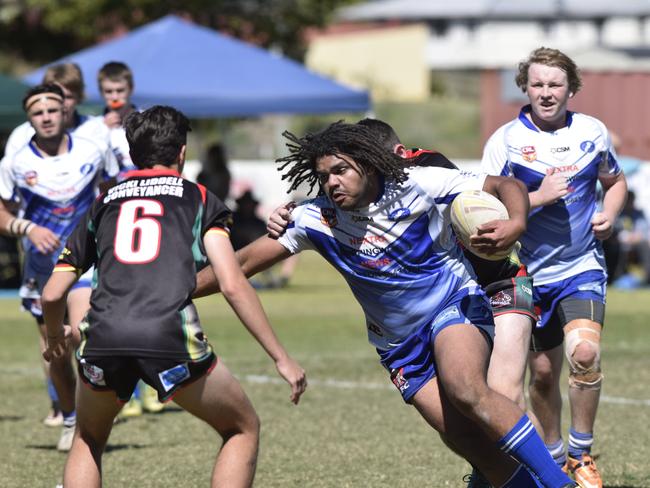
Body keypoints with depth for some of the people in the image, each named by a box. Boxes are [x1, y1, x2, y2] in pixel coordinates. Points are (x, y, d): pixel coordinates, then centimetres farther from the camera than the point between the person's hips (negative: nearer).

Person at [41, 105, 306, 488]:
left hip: (103, 337, 3)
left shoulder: (104, 204, 26)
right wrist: (281, 358, 8)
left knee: (88, 441, 29)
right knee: (244, 429, 19)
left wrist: (56, 337, 48)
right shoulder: (199, 198, 18)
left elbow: (52, 295, 26)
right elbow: (233, 285, 5)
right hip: (171, 335, -3)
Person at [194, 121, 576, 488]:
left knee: (466, 391, -33)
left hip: (455, 305, -4)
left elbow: (506, 186, -9)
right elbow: (246, 262, -1)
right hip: (400, 346, 4)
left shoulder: (419, 186, -13)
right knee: (468, 441, -13)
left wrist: (516, 224, -31)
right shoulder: (316, 218, -6)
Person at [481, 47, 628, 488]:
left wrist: (610, 214, -2)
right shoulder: (506, 140, -7)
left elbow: (615, 182, 18)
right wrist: (538, 197, -20)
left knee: (584, 352, -22)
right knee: (543, 372, 8)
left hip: (582, 267, 0)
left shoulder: (592, 132, 2)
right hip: (530, 272, 0)